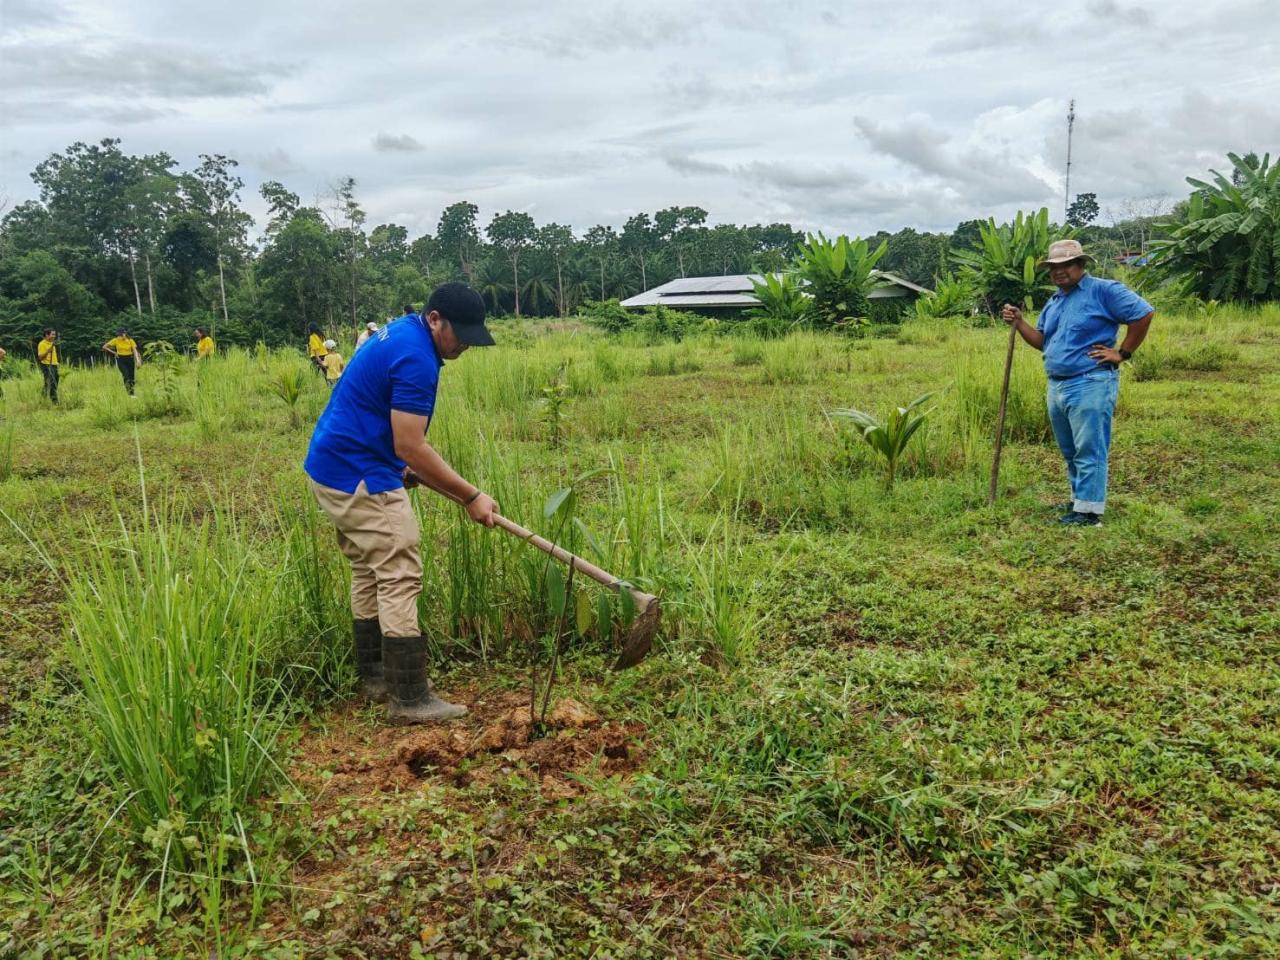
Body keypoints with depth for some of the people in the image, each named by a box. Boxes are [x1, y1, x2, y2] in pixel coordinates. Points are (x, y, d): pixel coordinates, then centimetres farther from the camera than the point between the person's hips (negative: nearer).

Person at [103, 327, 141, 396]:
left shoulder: (130, 340, -5)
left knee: (132, 377, 3)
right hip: (120, 359, -1)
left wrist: (138, 360, -24)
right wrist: (114, 353, -2)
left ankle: (132, 393, 19)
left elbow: (135, 350, -10)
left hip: (130, 359, 1)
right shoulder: (115, 340, -5)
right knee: (126, 375, -18)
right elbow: (104, 347, 2)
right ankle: (129, 393, -20)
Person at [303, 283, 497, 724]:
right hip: (361, 477, -11)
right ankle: (409, 698, -3)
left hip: (333, 468, 11)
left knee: (369, 573, 18)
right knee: (400, 578, -7)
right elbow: (410, 447, -23)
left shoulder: (400, 333, 11)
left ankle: (375, 676, 28)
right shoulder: (416, 358, -21)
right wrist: (470, 496, -17)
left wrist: (407, 471, 13)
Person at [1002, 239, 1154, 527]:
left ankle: (1088, 512, -4)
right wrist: (1019, 322, 4)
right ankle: (1079, 500, 27)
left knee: (1089, 451, -7)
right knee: (1070, 452, 15)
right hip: (1057, 386, 9)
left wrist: (1122, 354, -9)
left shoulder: (1103, 291, -7)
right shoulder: (1053, 302, 19)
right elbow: (1042, 341, 18)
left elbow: (1144, 314, -11)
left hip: (1090, 385, -9)